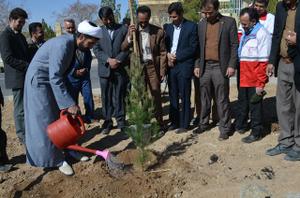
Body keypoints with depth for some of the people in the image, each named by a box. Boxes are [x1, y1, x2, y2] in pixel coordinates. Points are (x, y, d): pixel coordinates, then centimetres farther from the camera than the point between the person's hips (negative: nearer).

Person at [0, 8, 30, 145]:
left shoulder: (21, 36, 18)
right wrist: (28, 66, -19)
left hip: (26, 77, 8)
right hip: (17, 78, -8)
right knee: (20, 109, -2)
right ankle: (23, 137, 8)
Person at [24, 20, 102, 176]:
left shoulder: (72, 44, 0)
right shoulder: (62, 44, -28)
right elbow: (54, 77, -32)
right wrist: (69, 104, -33)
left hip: (53, 81, 9)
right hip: (39, 82, -9)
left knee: (62, 118, 13)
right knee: (46, 123, -2)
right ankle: (57, 160, 7)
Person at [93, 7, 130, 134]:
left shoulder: (123, 29, 7)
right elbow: (96, 49, 2)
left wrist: (118, 60, -13)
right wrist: (108, 59, -12)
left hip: (121, 68, -1)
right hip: (105, 69, 1)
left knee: (120, 96, 4)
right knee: (106, 97, 5)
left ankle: (121, 121, 13)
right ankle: (107, 121, 15)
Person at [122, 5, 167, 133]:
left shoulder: (158, 31, -2)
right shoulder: (132, 30, 4)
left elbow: (162, 52, 0)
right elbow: (123, 48, 0)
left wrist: (162, 71, -4)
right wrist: (130, 37, -18)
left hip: (152, 67, -1)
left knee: (156, 97, 3)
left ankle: (160, 124, 14)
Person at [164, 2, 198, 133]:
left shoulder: (191, 26, -3)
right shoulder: (167, 27, 12)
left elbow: (193, 48, -8)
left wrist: (176, 56, -11)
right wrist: (168, 55, -7)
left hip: (184, 66, -5)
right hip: (171, 66, 5)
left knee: (184, 97, 1)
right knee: (173, 97, 10)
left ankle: (184, 124, 10)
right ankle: (174, 122, 20)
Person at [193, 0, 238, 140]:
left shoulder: (229, 22, -2)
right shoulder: (201, 24, 10)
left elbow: (234, 45, -3)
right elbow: (198, 46, 13)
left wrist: (232, 65, -10)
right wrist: (197, 65, 7)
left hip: (220, 67, -4)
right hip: (205, 67, 4)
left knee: (222, 100, 1)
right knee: (204, 98, 13)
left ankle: (225, 128, 12)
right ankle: (204, 123, 27)